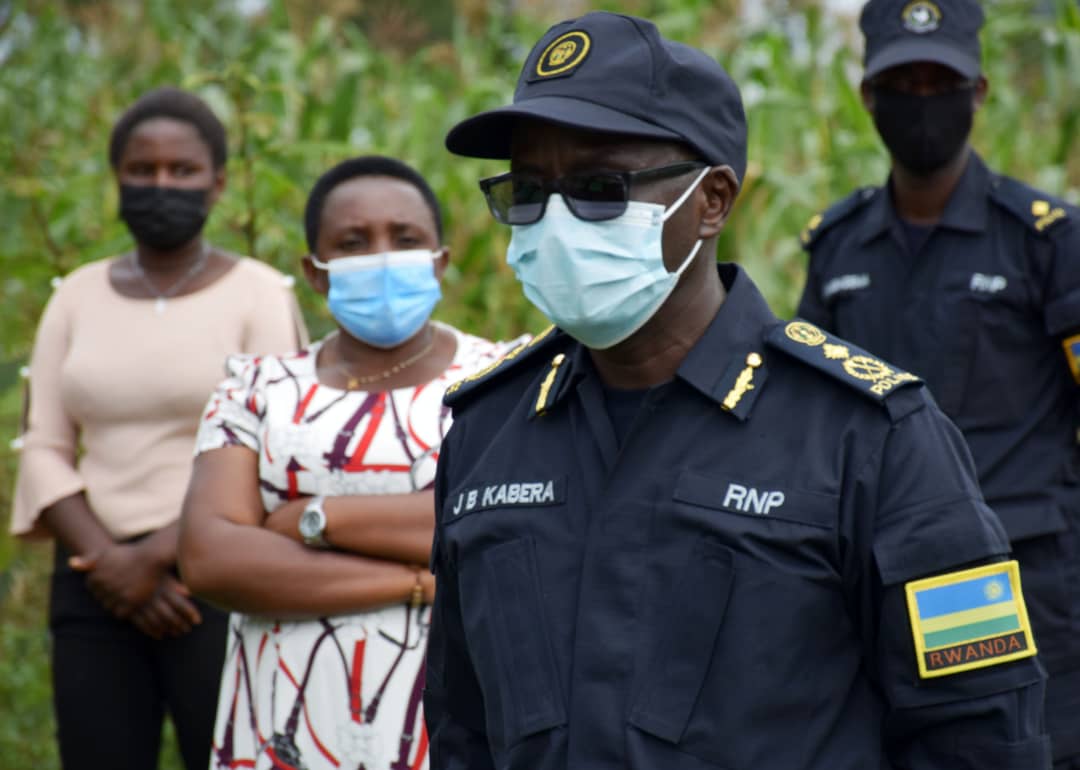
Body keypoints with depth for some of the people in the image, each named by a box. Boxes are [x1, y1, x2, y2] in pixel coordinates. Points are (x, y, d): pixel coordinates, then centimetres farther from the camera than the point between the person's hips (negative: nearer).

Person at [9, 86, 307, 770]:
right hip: (95, 587, 4)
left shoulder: (261, 295, 0)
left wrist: (154, 557, -13)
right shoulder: (78, 297, 11)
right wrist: (105, 559, -9)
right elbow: (44, 451, 7)